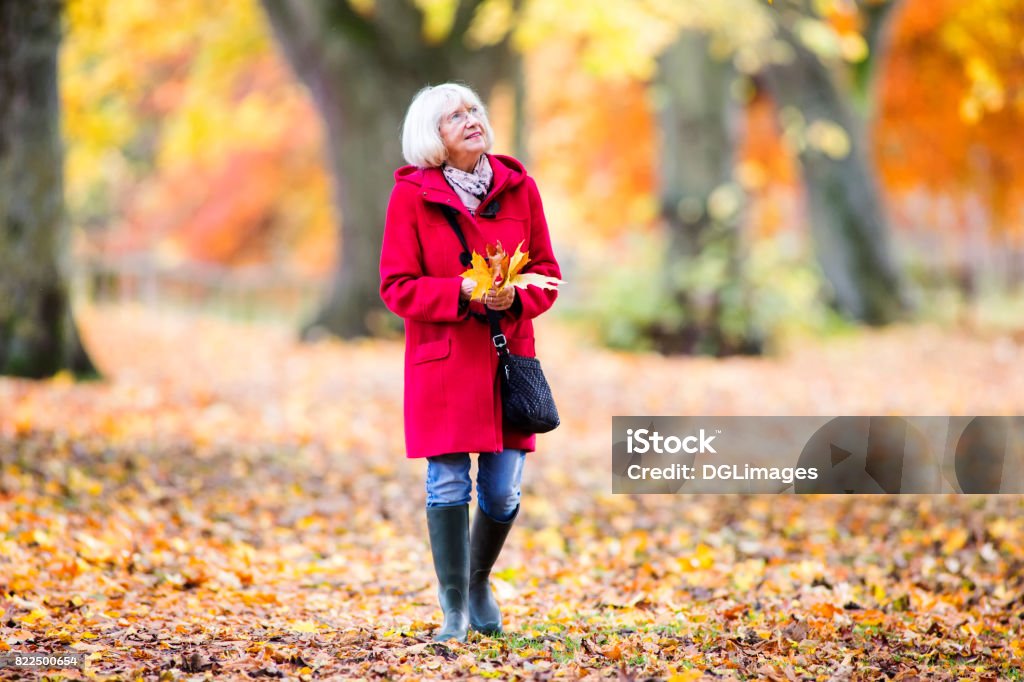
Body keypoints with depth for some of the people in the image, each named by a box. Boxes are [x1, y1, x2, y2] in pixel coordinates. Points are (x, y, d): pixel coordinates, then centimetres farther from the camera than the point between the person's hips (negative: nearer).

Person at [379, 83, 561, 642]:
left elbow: (547, 272, 10)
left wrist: (515, 296, -12)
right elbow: (396, 286, -4)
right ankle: (454, 610, 7)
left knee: (503, 490, 4)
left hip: (509, 354, 3)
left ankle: (479, 581, 32)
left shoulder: (519, 188, 6)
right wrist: (463, 293, -18)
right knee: (449, 485, -4)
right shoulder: (410, 196, -3)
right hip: (442, 360, -3)